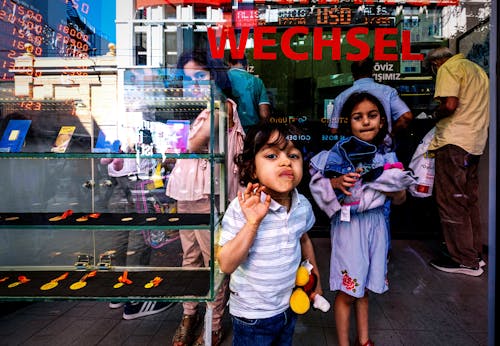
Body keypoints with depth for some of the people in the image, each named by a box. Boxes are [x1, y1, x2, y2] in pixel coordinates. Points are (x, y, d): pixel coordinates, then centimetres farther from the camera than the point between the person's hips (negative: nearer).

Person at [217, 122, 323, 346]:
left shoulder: (303, 205, -10)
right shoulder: (241, 208, -26)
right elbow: (226, 265, -26)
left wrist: (315, 279, 19)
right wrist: (252, 223, -37)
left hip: (290, 305, 5)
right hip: (252, 314, -5)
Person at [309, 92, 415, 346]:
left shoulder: (386, 157, 3)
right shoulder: (339, 153, -9)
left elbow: (400, 199, 8)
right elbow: (319, 188, -7)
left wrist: (390, 189, -13)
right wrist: (337, 183, -26)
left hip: (376, 224, 4)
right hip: (348, 225, -4)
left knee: (363, 289, 18)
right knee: (347, 292, 6)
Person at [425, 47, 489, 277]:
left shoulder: (449, 68, -5)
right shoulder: (476, 69, 24)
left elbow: (449, 105, -19)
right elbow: (474, 106, 22)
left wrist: (436, 114, 0)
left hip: (454, 142, -10)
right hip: (475, 142, 10)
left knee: (451, 202, -5)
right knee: (468, 199, 15)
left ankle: (465, 260, 1)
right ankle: (475, 253, 23)